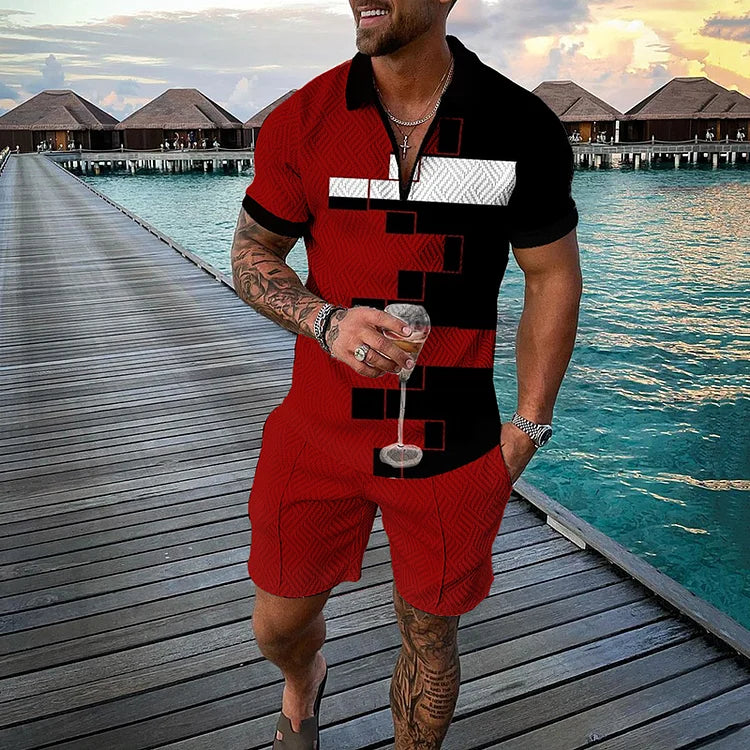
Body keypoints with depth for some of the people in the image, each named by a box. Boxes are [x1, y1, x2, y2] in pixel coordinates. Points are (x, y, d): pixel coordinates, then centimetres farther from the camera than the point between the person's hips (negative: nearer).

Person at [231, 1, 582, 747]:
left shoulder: (523, 128, -7)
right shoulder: (299, 122, -5)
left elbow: (554, 276, 2)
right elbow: (251, 255, 4)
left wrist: (529, 425, -1)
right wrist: (326, 321, -17)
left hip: (451, 447, -1)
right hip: (318, 432, 2)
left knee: (430, 636, 16)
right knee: (278, 623, 19)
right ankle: (303, 683, 58)